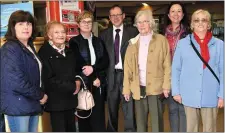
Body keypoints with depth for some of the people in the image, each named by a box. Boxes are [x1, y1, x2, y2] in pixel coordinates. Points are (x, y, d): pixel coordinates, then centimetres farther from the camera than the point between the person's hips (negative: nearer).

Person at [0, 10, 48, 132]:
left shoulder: (29, 47, 13)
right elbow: (16, 81, -22)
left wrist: (39, 96, 6)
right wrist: (40, 95, -12)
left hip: (32, 103, 8)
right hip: (17, 105, -8)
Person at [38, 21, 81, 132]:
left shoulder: (69, 51, 13)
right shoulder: (44, 52, -10)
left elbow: (77, 69, 20)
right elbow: (49, 79, -16)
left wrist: (78, 81, -3)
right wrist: (72, 87, -13)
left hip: (71, 98, 7)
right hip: (56, 100, -7)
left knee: (71, 128, 15)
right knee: (59, 129, 0)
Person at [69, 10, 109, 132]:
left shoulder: (98, 41, 12)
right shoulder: (74, 42, 0)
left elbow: (105, 61, 3)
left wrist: (93, 68, -16)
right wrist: (93, 79, -8)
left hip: (98, 84, 3)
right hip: (84, 84, -3)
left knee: (99, 116, 4)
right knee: (84, 116, 3)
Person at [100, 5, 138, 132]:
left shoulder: (133, 31, 1)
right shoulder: (104, 34, 9)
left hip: (127, 74, -3)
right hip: (111, 75, 3)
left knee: (129, 107, -3)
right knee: (112, 108, 15)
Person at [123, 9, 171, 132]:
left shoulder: (161, 40, 2)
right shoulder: (133, 42, 10)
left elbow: (167, 65, -2)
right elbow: (128, 67, 7)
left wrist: (166, 86, -9)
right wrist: (126, 89, 3)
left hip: (155, 88, -3)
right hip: (138, 88, 3)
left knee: (157, 122, 5)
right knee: (140, 122, 12)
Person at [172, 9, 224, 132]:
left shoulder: (219, 44, 1)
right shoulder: (183, 43, 1)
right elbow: (175, 69, 3)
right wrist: (176, 91, -1)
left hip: (210, 95, 0)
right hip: (189, 95, 0)